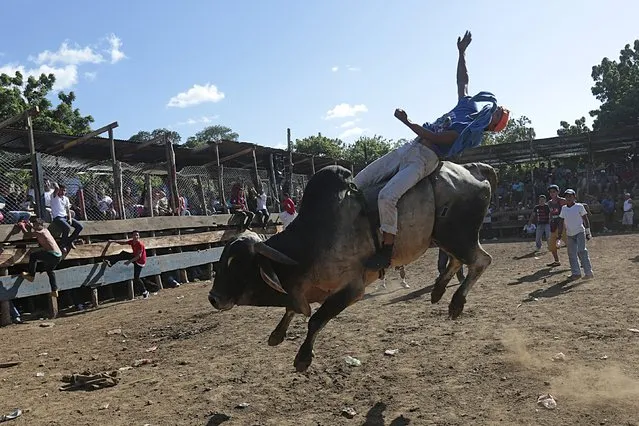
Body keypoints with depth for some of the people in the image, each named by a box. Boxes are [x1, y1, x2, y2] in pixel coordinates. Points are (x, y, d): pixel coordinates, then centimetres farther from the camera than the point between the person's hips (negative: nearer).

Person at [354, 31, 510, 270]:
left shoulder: (472, 132, -9)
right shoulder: (467, 106, 16)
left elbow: (435, 138, -17)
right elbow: (462, 80, 31)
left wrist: (407, 122, -16)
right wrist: (462, 53, 33)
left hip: (424, 159, -9)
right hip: (409, 148, 9)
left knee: (387, 196, -32)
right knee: (359, 182, 1)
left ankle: (386, 252, -19)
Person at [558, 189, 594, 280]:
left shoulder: (579, 206, -3)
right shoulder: (563, 209, 8)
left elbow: (585, 219, 0)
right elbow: (562, 223, 11)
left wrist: (588, 232, -3)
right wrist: (559, 236, 9)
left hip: (580, 232, -5)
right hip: (569, 234, 5)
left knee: (581, 251, -14)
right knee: (572, 254, 4)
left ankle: (588, 272, -8)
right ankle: (576, 273, 12)